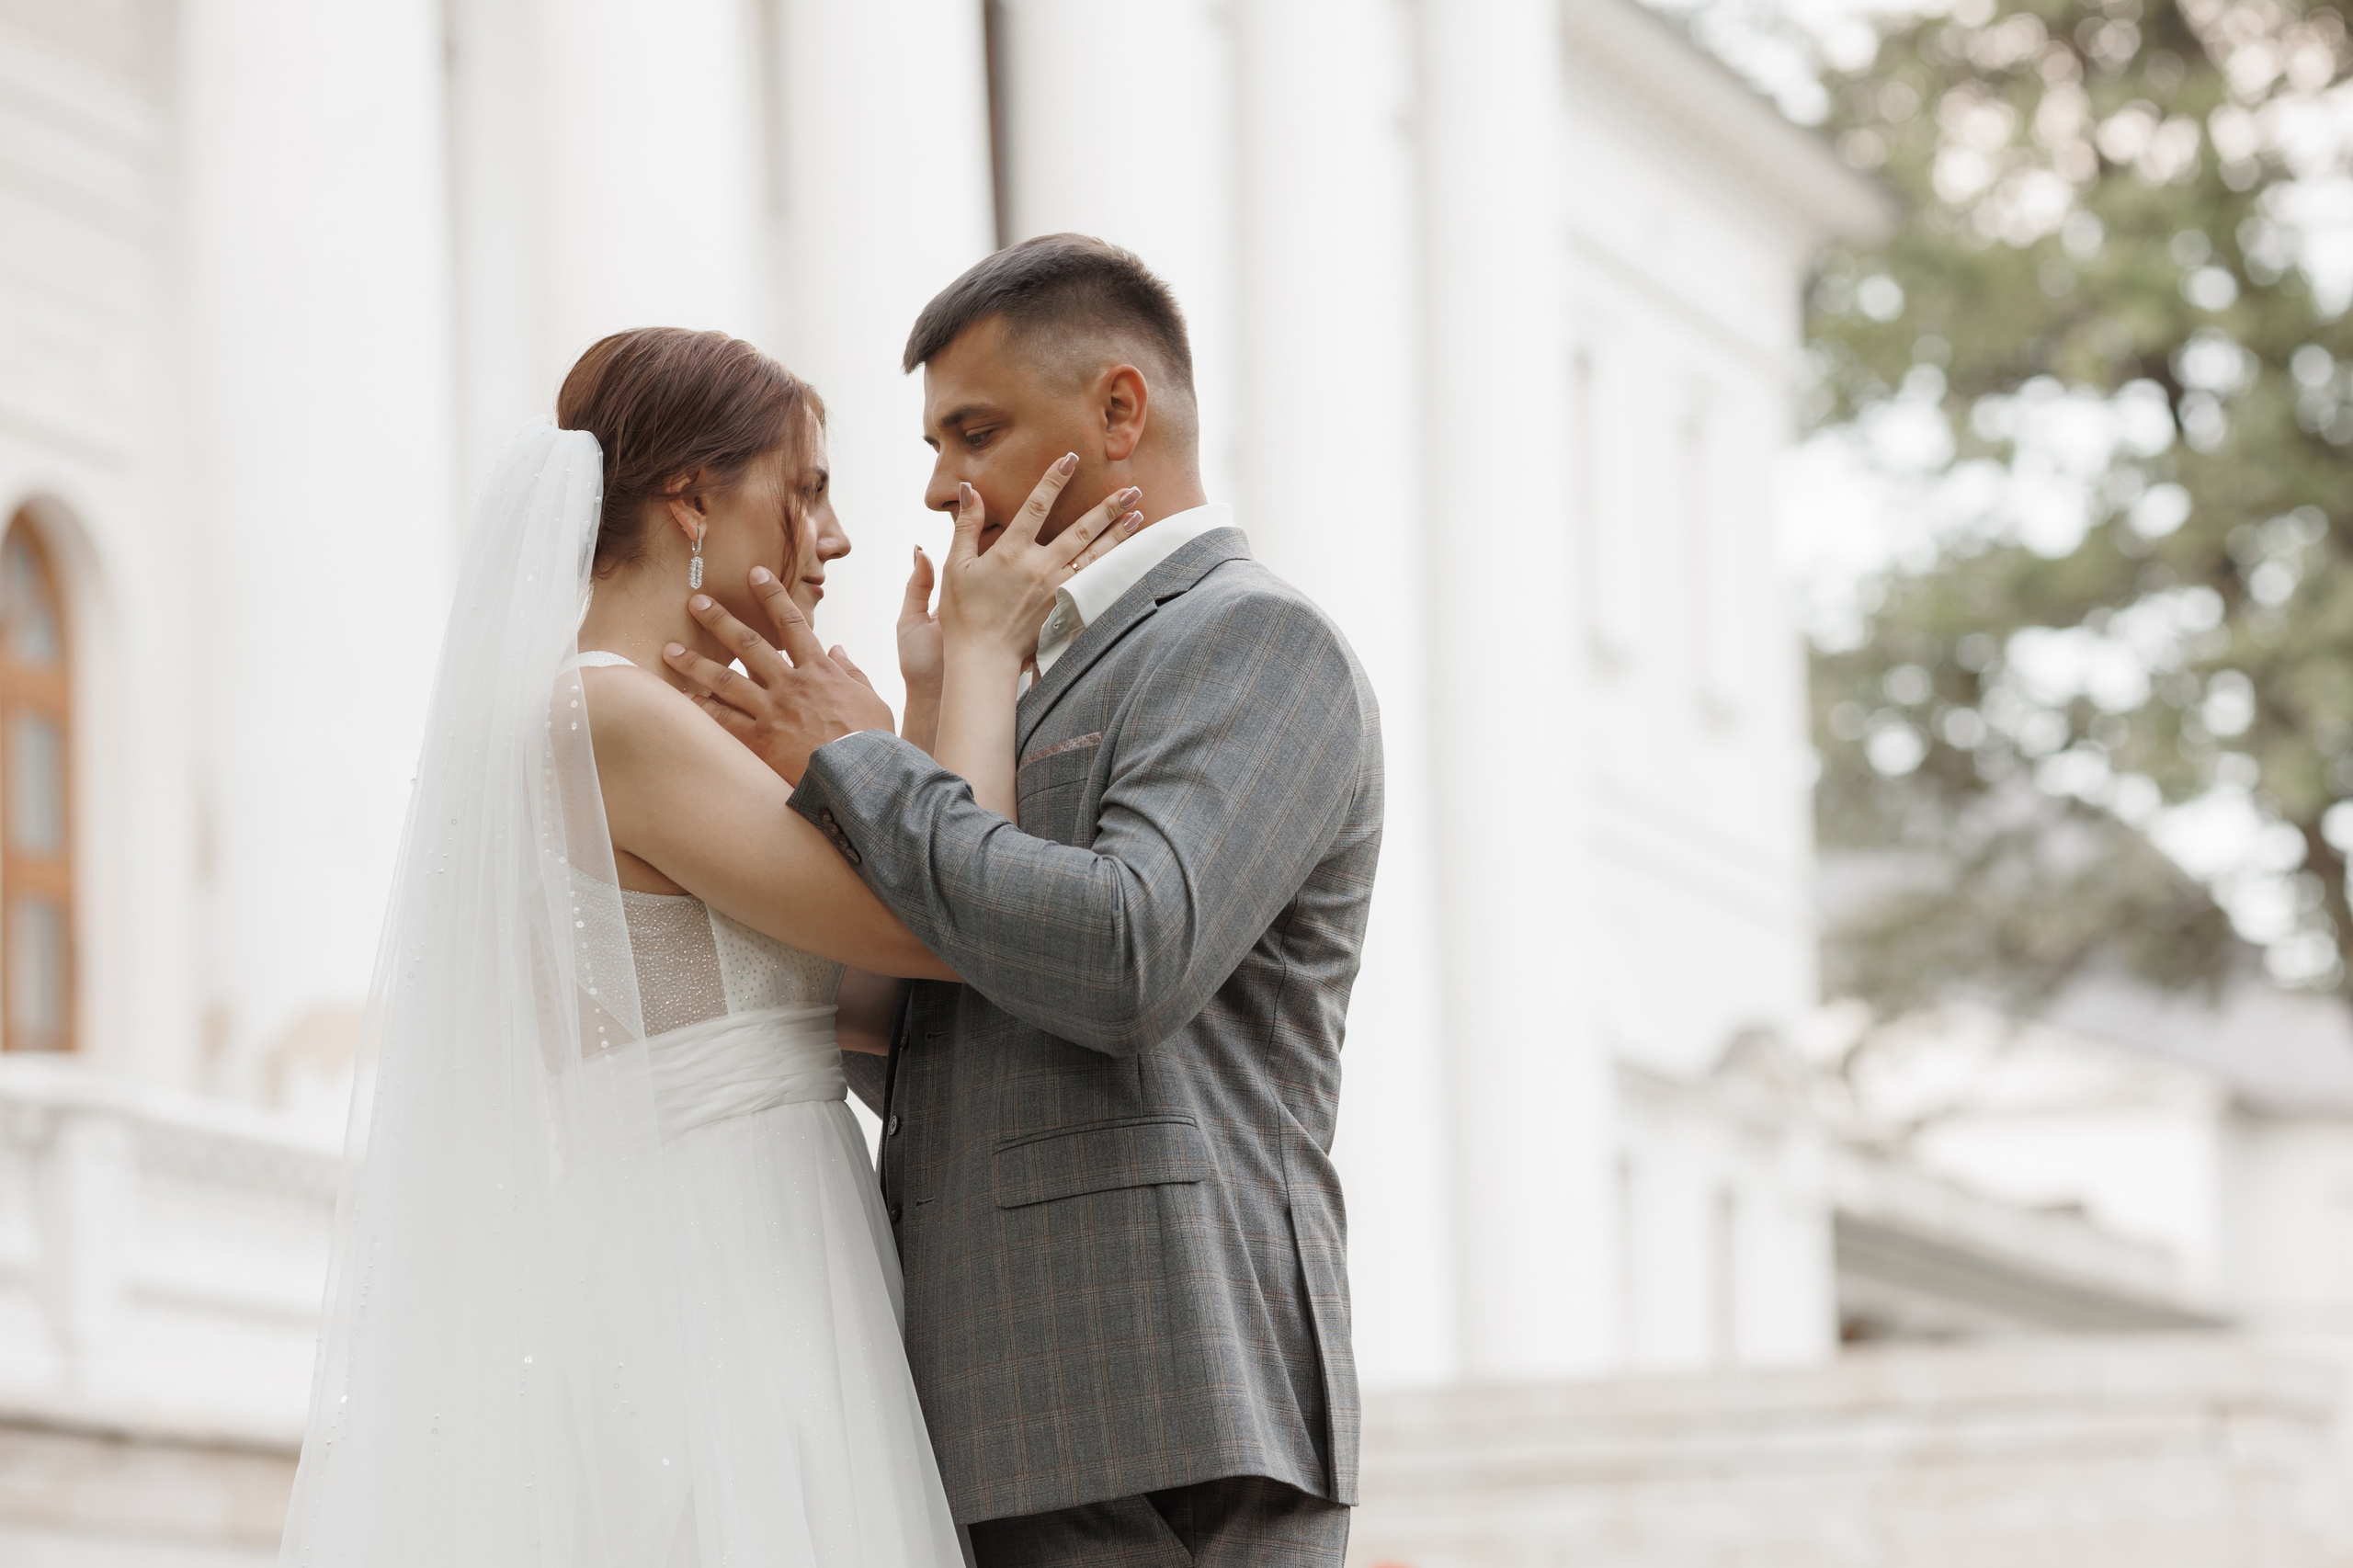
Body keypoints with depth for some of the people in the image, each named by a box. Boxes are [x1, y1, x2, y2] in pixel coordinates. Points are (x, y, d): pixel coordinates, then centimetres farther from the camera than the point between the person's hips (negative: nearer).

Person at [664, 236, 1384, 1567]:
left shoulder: (1259, 643, -4)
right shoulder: (1075, 685, 26)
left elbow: (1127, 961, -22)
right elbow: (910, 1068, 25)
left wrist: (855, 767, -9)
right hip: (1022, 1447, 10)